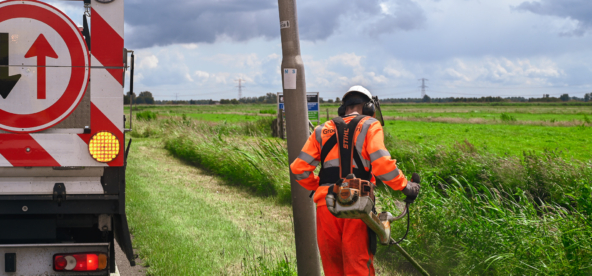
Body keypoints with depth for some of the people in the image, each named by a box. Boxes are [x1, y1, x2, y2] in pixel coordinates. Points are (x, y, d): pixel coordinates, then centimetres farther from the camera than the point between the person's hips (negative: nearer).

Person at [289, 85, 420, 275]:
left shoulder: (322, 130, 17)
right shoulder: (370, 126, 6)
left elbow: (299, 169, 11)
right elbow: (382, 164, -10)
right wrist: (405, 186, 3)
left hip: (326, 204, 3)